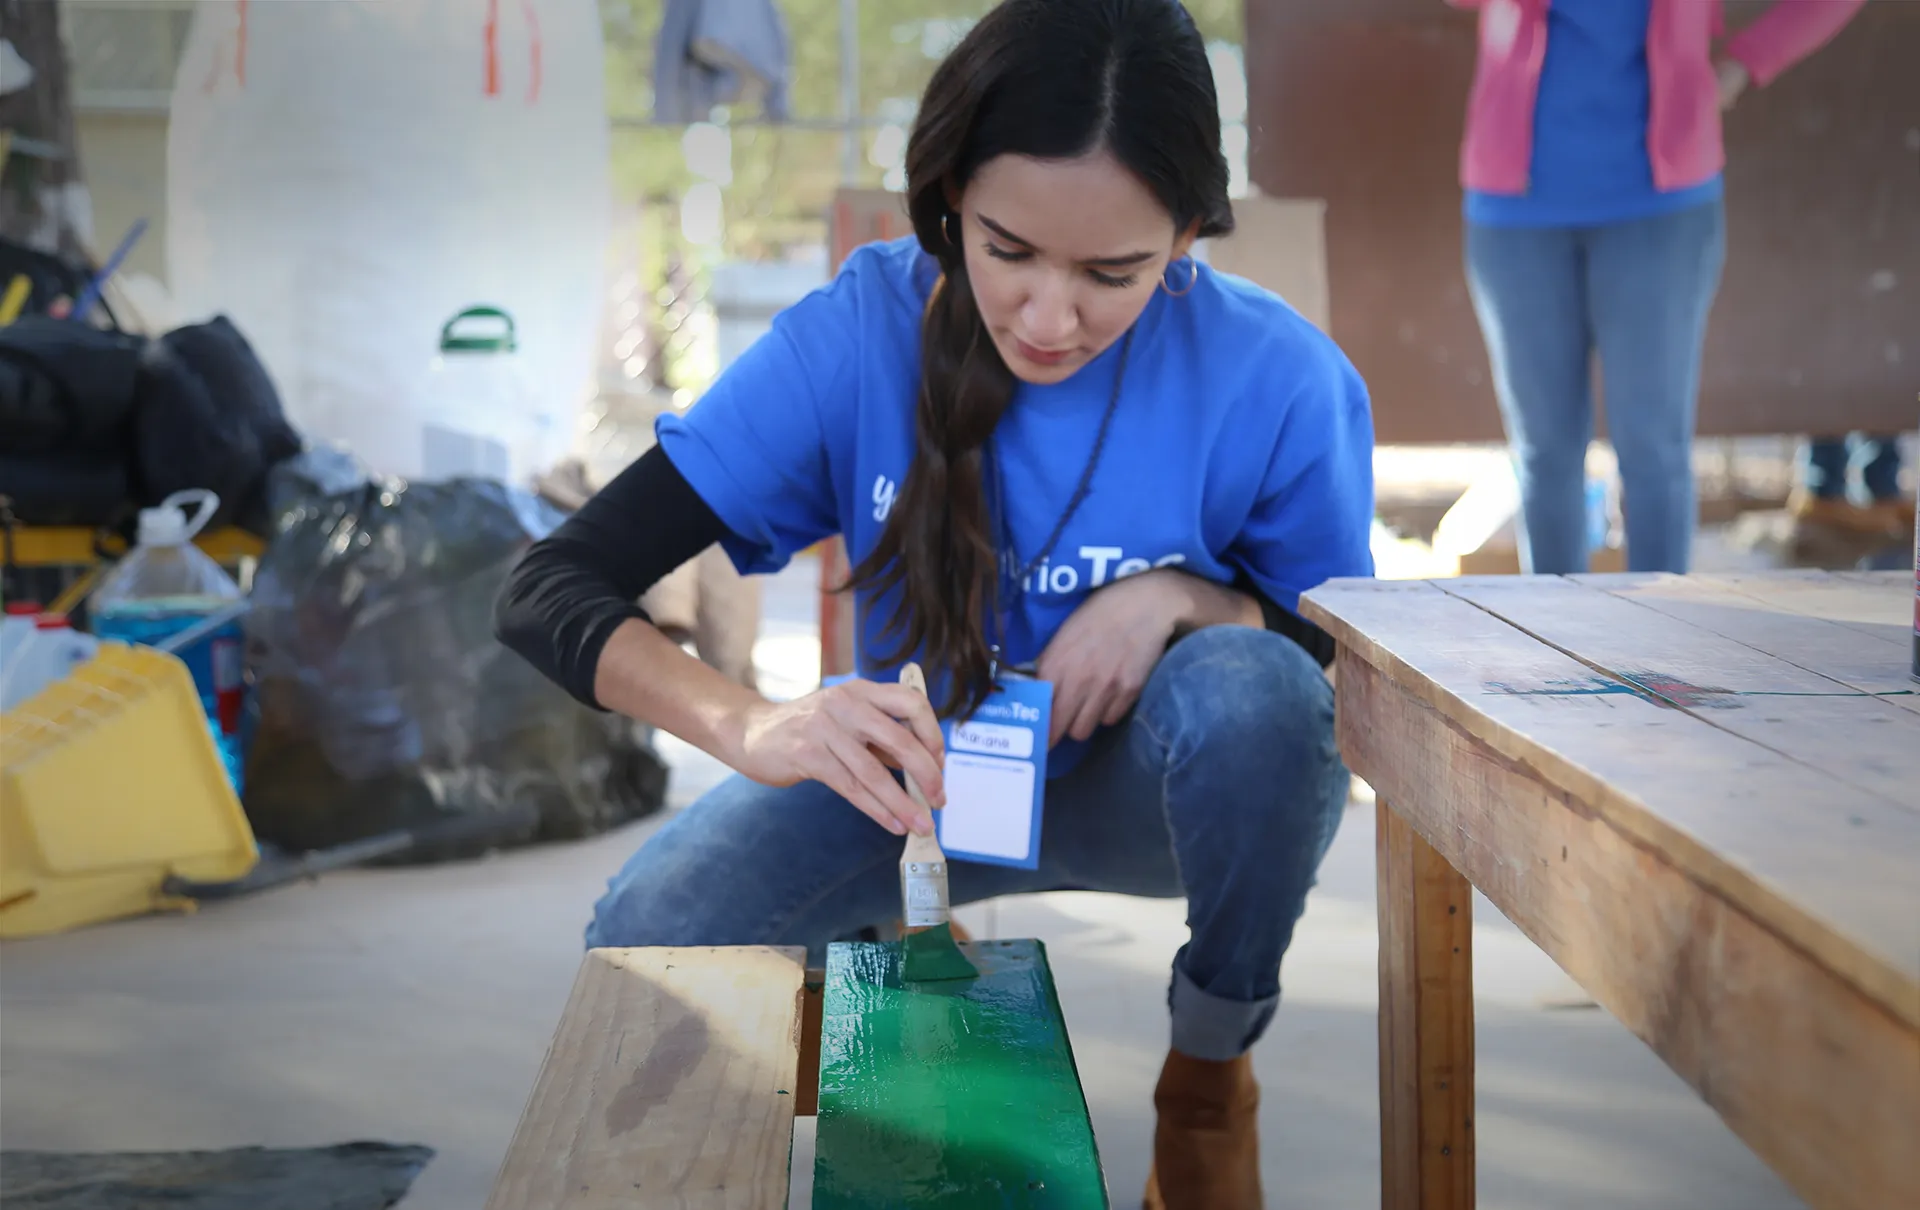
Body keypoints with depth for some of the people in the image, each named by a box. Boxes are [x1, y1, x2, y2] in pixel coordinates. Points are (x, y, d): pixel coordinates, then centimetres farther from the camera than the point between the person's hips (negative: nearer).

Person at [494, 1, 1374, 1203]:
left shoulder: (1279, 380, -23)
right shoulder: (856, 336, -23)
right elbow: (549, 590, -27)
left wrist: (1184, 598, -28)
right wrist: (754, 724, -48)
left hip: (1163, 788, 0)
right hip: (918, 774, 1)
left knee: (1248, 688, -35)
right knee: (645, 937, -25)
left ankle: (1212, 1075, -5)